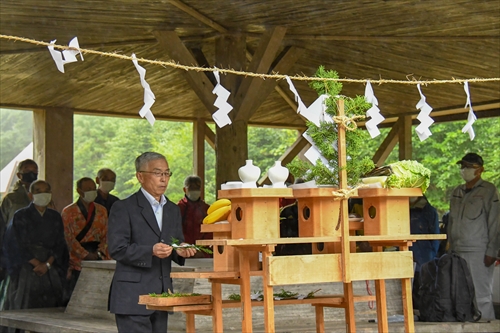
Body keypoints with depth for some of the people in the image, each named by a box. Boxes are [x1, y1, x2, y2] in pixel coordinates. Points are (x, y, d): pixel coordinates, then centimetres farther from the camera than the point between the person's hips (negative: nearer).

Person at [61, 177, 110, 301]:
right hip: (78, 261, -3)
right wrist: (86, 254, -12)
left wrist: (99, 252, -7)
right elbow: (69, 238, -4)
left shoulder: (101, 210, 17)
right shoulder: (68, 212, 5)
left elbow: (106, 235, 10)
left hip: (99, 259, 3)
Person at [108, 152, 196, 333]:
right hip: (133, 296, -7)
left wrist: (180, 251, -3)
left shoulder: (173, 210, 17)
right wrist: (150, 251, -25)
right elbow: (117, 249, -12)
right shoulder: (123, 208, -4)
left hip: (161, 296, 7)